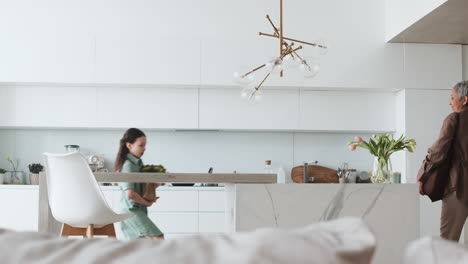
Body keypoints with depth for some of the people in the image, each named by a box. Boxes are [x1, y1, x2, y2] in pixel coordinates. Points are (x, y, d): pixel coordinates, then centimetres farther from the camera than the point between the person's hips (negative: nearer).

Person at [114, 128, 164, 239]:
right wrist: (147, 203, -11)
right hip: (132, 211, -10)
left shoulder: (137, 163, 12)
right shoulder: (129, 165, -16)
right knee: (159, 238, -20)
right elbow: (130, 194, -24)